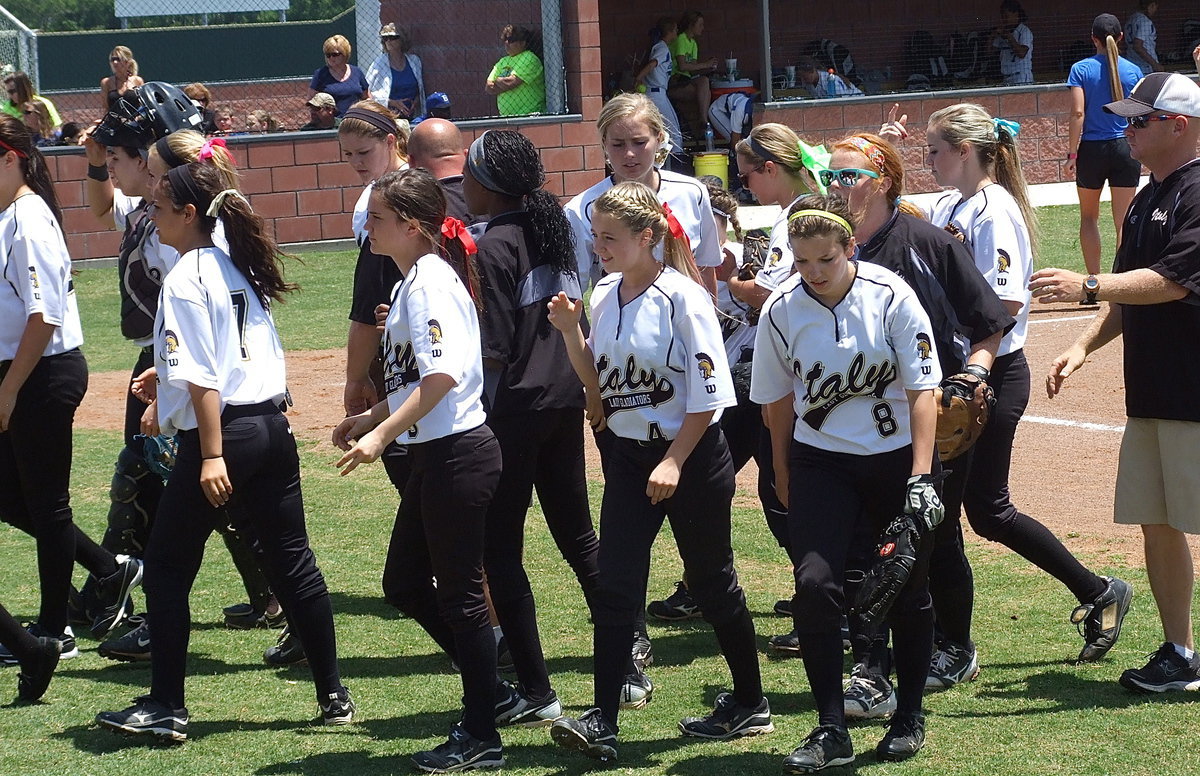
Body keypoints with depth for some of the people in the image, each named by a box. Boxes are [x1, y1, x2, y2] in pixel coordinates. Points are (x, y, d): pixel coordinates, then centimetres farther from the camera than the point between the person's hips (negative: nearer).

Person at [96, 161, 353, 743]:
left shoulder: (185, 279, -11)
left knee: (166, 568, 3)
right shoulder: (239, 268, 13)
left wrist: (212, 455, -19)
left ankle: (165, 707, 5)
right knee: (291, 563, 11)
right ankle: (333, 696, 13)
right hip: (272, 427, 8)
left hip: (223, 431, -8)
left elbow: (202, 379, -17)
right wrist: (169, 377, 29)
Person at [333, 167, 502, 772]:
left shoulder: (431, 280, -16)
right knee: (408, 584, 16)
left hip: (457, 453, -10)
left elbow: (443, 376, -27)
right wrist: (370, 418, 22)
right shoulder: (413, 280, 14)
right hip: (432, 455, 10)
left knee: (459, 593, -1)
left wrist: (381, 435, -29)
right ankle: (489, 674, 28)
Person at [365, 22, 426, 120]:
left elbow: (421, 88, 22)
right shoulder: (379, 63, -1)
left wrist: (417, 100, 1)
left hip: (412, 116, 3)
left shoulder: (414, 61, 10)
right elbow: (368, 93, -3)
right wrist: (392, 103, -10)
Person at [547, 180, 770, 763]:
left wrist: (673, 463, -17)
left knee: (711, 582, 7)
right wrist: (570, 333, -3)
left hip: (692, 455, -6)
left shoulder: (683, 298, -16)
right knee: (615, 584, -4)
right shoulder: (604, 296, 5)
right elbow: (597, 381, 13)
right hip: (627, 455, 6)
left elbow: (708, 396, -16)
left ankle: (750, 703, 24)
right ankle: (602, 720, -7)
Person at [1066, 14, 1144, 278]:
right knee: (1123, 222, 3)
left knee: (1089, 217, 15)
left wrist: (1072, 152, -8)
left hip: (1092, 149, -1)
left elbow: (1078, 112, -12)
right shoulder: (1133, 70, -1)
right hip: (1125, 148, 1)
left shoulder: (1081, 69, -6)